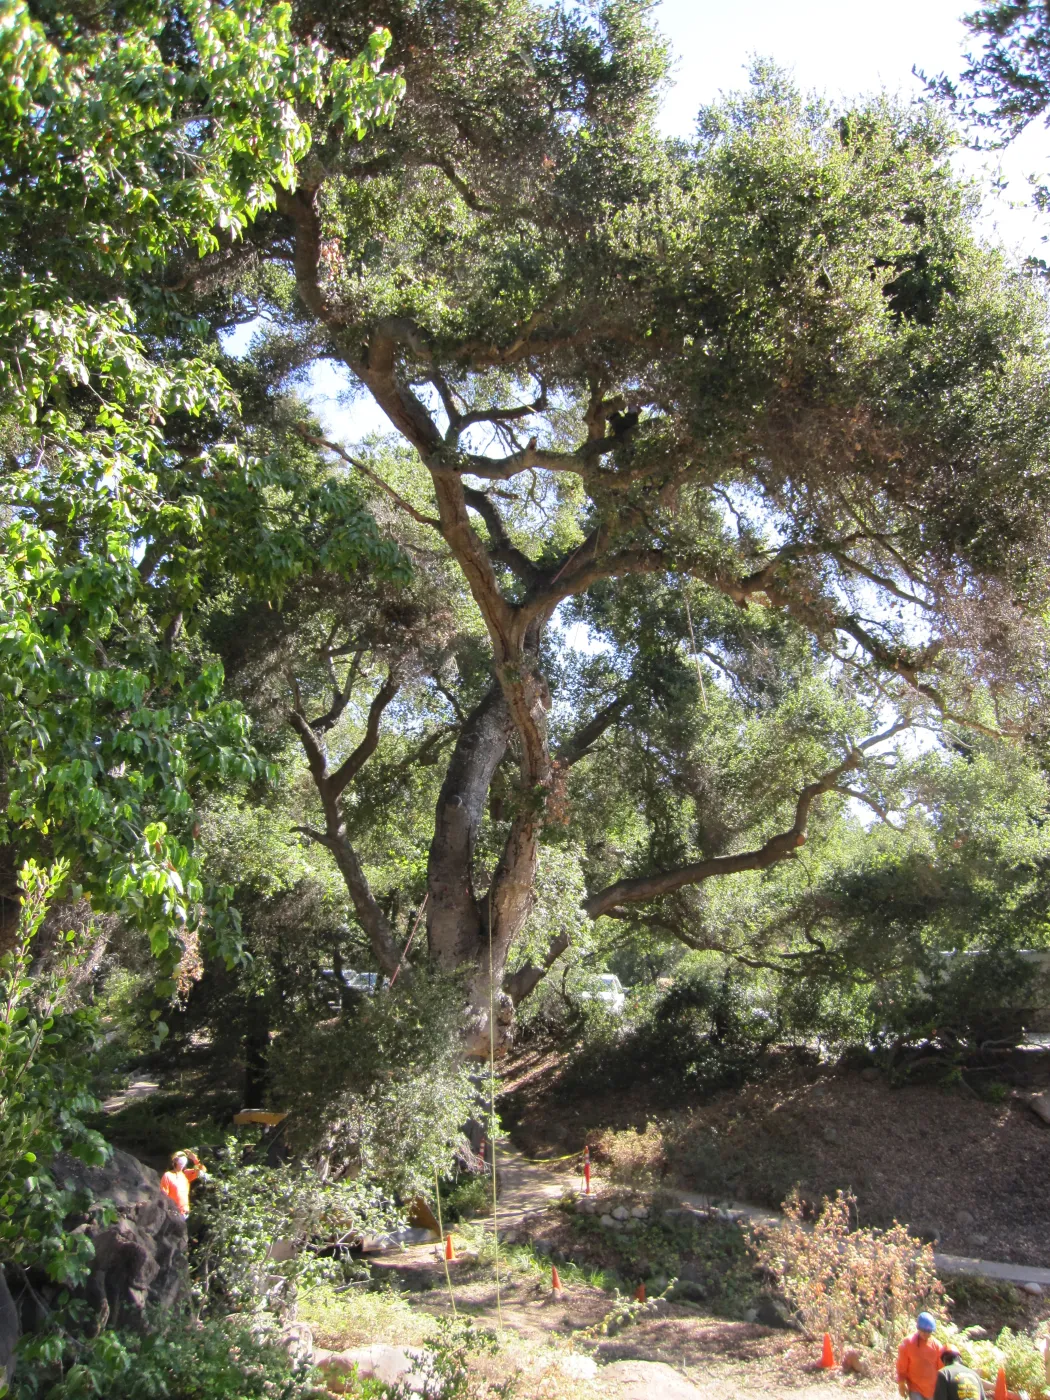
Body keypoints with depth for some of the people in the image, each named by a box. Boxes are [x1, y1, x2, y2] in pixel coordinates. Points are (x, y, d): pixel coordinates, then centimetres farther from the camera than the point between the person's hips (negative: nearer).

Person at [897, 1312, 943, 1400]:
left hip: (933, 1389, 3)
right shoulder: (908, 1343, -11)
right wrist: (901, 1384, -5)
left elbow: (941, 1368, 5)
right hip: (915, 1389, -3)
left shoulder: (936, 1345, -4)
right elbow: (902, 1366, -5)